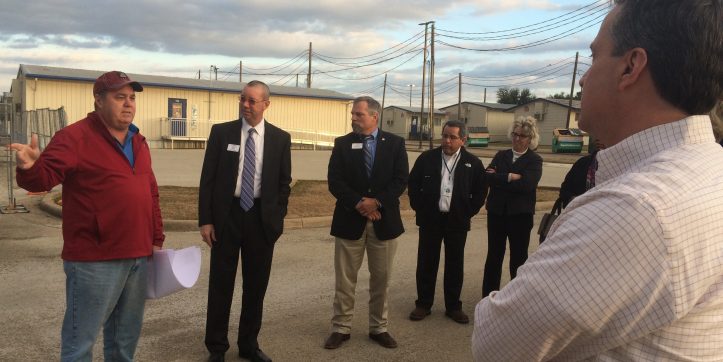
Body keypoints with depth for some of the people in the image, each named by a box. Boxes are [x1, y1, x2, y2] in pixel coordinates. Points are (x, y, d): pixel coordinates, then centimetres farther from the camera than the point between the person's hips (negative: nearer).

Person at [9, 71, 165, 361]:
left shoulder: (138, 142, 14)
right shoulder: (75, 136, -8)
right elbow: (45, 176, -19)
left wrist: (156, 239, 15)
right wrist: (30, 168, -42)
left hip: (138, 256, 7)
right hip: (95, 260, -7)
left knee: (126, 336, 21)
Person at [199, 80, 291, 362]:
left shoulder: (280, 138, 2)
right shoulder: (221, 132, -1)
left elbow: (284, 182, 6)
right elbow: (207, 179, -2)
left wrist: (277, 219, -1)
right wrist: (205, 220, -7)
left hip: (261, 218, 1)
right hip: (227, 215, -1)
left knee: (256, 285, 11)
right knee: (221, 284, 7)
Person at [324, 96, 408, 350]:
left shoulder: (394, 143, 2)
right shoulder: (342, 144, 3)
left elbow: (400, 180, -5)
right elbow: (334, 181, -5)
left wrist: (376, 201, -17)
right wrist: (358, 204, -17)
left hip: (384, 220, 0)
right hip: (350, 219, 0)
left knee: (381, 279, 10)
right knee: (345, 279, 6)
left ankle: (379, 328, 25)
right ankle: (341, 328, 20)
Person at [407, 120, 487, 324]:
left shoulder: (472, 163, 0)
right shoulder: (427, 158, 0)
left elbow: (481, 190, 7)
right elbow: (413, 183, 7)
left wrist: (469, 211, 1)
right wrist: (419, 207, 1)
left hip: (457, 222, 0)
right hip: (430, 219, 0)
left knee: (455, 265, 8)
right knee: (426, 263, 6)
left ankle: (453, 307, 21)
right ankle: (423, 304, 19)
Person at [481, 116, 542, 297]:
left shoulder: (535, 160, -2)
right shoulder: (501, 155, 8)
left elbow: (526, 184, -19)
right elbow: (488, 177, -8)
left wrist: (499, 179, -12)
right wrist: (509, 177, -19)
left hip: (521, 215, -3)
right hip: (497, 212, 3)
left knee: (518, 258, 8)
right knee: (493, 256, 10)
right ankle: (488, 297, 20)